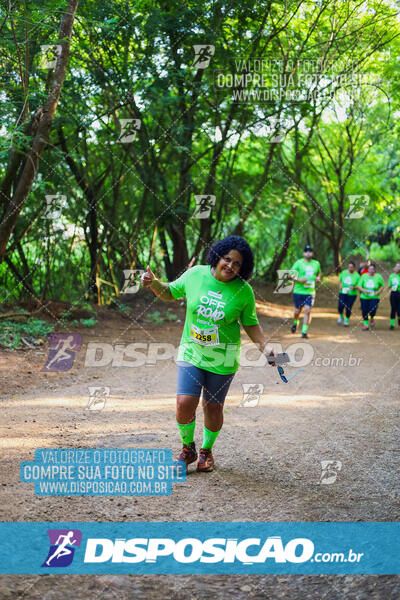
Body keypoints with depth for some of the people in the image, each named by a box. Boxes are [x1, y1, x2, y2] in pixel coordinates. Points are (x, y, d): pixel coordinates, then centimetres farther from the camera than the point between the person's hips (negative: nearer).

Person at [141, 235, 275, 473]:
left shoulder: (244, 291, -8)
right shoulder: (195, 274, -6)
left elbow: (251, 324, 4)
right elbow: (169, 292, 10)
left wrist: (264, 346, -10)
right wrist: (153, 282, -8)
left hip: (222, 359, -1)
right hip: (191, 353, 1)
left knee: (213, 408, 7)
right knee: (185, 403, -10)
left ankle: (207, 450, 33)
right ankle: (188, 448, 17)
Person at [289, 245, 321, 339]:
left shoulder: (316, 263, 10)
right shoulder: (299, 262, -2)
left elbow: (319, 273, 29)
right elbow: (291, 274, -3)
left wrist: (318, 278, 6)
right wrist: (299, 279, -19)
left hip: (310, 292, 2)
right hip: (298, 291, -2)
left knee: (308, 311, -10)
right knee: (297, 311, 5)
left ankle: (304, 332, -4)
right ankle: (295, 323, 38)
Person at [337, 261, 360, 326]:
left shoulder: (357, 275, -6)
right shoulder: (343, 272, 1)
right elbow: (340, 280, 13)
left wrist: (354, 287, -21)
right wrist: (340, 286, -5)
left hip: (352, 294, -2)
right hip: (343, 292, 2)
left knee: (348, 308, 0)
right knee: (340, 306, -8)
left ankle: (347, 320, 24)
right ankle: (341, 316, 24)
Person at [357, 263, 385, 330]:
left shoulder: (378, 277, -2)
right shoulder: (364, 276, 0)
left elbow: (382, 286, 6)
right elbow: (359, 286, -1)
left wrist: (378, 292, -12)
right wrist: (363, 290, -21)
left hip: (374, 297, -2)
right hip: (364, 297, 2)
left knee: (372, 311, -15)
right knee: (364, 311, 0)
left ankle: (372, 319, 19)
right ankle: (366, 324, 20)